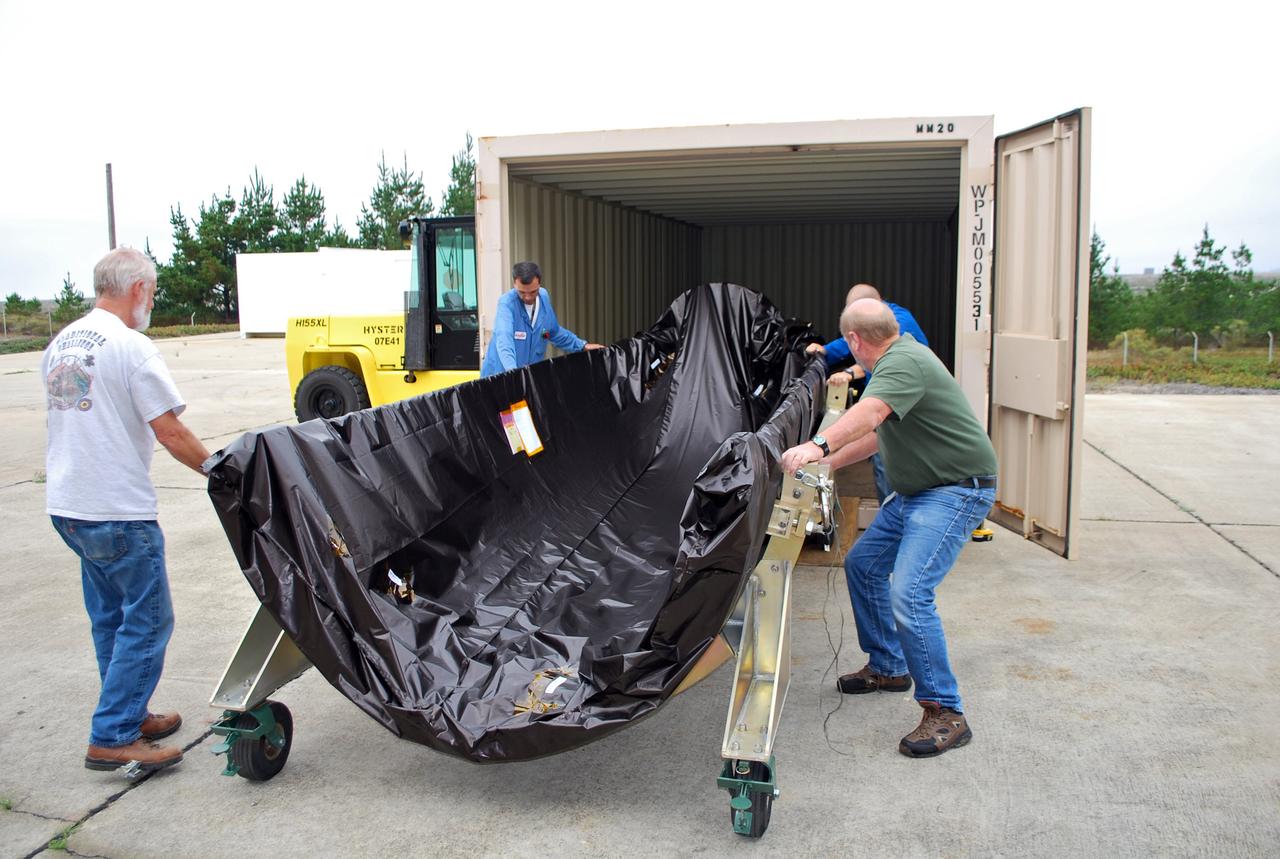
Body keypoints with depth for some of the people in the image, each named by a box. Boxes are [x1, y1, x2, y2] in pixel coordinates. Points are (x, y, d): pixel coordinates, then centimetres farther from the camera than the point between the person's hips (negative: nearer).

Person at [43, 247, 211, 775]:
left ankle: (128, 717, 30)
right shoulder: (130, 346, -15)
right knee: (146, 621, 1)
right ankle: (112, 738, 3)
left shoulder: (60, 345, 12)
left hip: (65, 505, 9)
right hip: (119, 513, -9)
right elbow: (170, 433, -17)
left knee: (110, 618, 19)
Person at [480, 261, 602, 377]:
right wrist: (512, 371, -51)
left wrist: (582, 346, 13)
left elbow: (554, 332, 16)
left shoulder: (544, 297, -1)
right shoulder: (506, 303, -19)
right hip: (500, 375, -5)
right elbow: (504, 341, -35)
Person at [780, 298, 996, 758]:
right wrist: (828, 463, 23)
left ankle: (945, 713, -11)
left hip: (957, 490, -11)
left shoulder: (904, 362, -20)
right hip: (915, 491, 11)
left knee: (908, 592, -21)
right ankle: (887, 667, 32)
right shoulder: (898, 358, 14)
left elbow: (870, 412, -40)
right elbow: (878, 433, 22)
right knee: (863, 564, 18)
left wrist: (819, 445, -54)